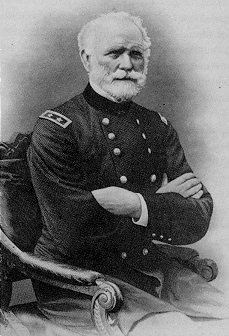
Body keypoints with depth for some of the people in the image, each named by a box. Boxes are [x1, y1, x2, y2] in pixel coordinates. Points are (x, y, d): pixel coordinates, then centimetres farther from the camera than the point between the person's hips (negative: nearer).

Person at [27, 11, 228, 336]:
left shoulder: (158, 127, 7)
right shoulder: (56, 128, -10)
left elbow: (198, 220, -4)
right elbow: (70, 228, -22)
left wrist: (138, 205, -23)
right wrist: (160, 201, -13)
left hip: (156, 278, 5)